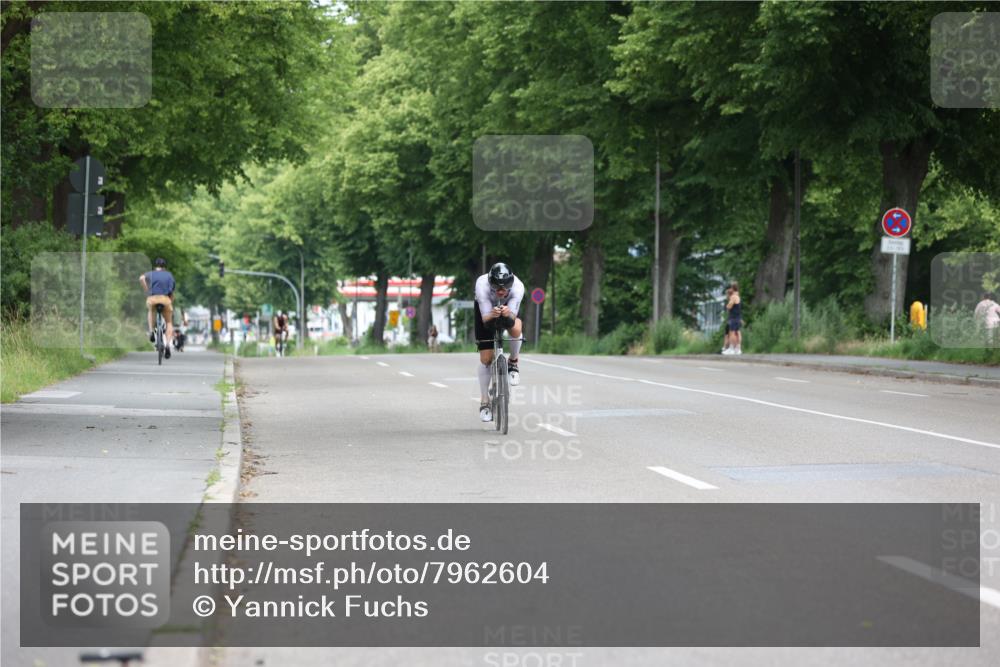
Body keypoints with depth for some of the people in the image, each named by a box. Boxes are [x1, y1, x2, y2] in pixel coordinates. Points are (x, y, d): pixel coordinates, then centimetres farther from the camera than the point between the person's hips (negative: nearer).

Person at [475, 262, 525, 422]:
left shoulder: (518, 287, -36)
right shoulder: (482, 285, -38)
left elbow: (513, 315, -35)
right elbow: (485, 318, -36)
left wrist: (509, 313, -58)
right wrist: (492, 315, -59)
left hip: (508, 308, 0)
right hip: (485, 310, 0)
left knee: (515, 329, -36)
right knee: (486, 358, -4)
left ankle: (513, 364, -7)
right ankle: (484, 402, 11)